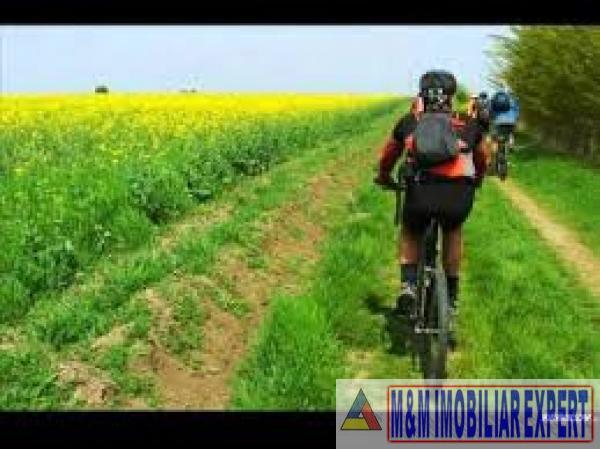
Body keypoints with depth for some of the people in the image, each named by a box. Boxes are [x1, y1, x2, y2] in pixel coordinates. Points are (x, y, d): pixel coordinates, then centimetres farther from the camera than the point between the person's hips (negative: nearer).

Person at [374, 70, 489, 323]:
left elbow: (387, 156, 37)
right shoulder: (469, 125, 24)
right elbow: (482, 159, 41)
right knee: (453, 231, 35)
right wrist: (476, 181, 62)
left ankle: (408, 285, 11)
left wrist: (384, 178, 57)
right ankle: (452, 298, 34)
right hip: (460, 198, 1)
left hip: (421, 195, -1)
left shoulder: (409, 123, 22)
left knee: (409, 234, 32)